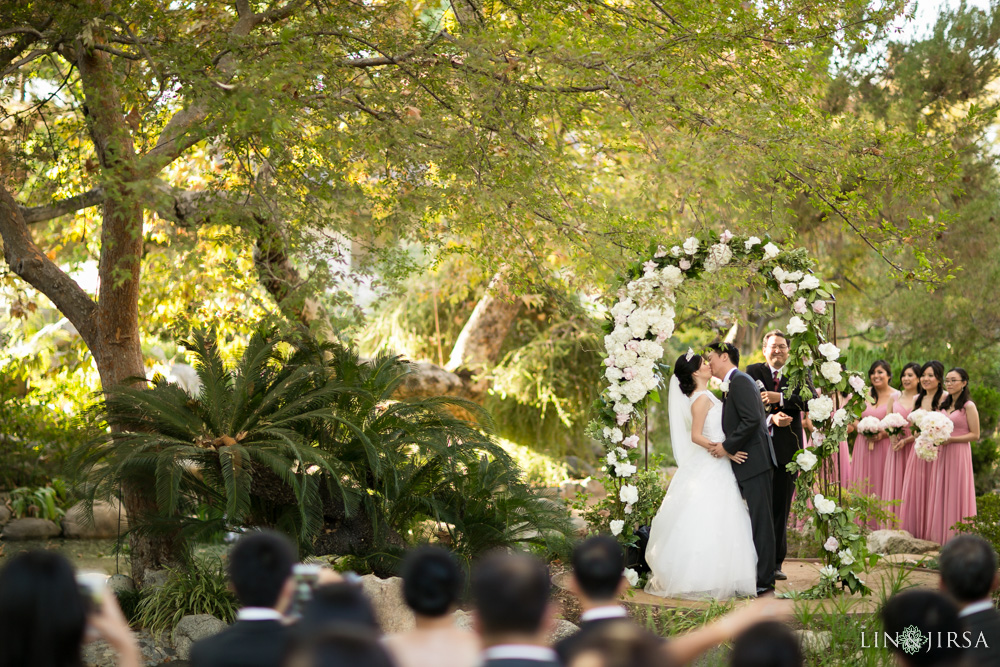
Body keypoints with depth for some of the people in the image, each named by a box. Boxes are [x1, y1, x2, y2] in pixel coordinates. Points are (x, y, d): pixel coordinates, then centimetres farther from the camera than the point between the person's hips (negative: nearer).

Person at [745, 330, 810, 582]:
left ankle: (776, 563, 10)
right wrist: (771, 417, -20)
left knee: (781, 509, 4)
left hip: (787, 448, 1)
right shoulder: (753, 372, 6)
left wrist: (780, 399, -19)